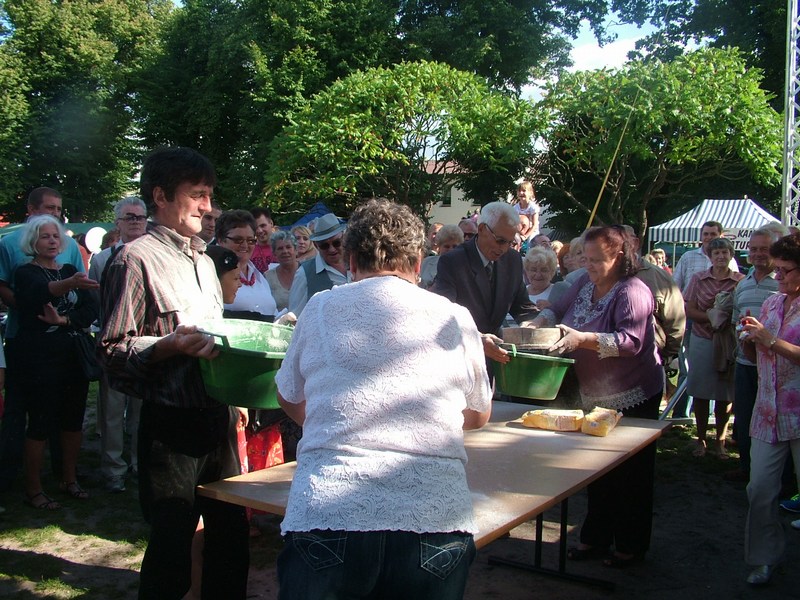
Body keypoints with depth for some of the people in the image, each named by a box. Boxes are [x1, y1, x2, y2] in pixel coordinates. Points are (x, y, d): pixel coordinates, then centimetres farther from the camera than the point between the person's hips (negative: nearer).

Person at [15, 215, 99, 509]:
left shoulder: (71, 271, 12)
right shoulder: (26, 273, -3)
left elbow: (91, 309, 1)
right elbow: (42, 292, -28)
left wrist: (64, 320, -16)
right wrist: (70, 284, -48)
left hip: (73, 357, 5)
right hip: (39, 359, -5)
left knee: (73, 419, 9)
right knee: (41, 423, -3)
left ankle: (69, 479, 23)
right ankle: (33, 489, 9)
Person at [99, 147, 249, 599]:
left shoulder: (204, 260, 18)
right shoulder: (138, 258, -7)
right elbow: (114, 350, -11)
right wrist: (171, 344, -27)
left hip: (219, 418, 7)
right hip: (171, 424, -7)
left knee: (232, 538, 13)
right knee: (172, 550, 1)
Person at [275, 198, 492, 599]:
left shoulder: (321, 308, 9)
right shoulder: (454, 318, 8)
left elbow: (290, 400, 25)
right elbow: (479, 415, 24)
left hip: (325, 512, -1)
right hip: (435, 520, 2)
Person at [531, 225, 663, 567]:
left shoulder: (632, 292, -19)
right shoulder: (584, 284, 4)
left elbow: (631, 341, -29)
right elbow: (558, 310, 14)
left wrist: (583, 339, -36)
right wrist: (540, 322, -7)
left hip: (631, 398, -7)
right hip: (594, 396, 7)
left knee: (630, 475, 7)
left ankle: (631, 546, 22)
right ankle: (596, 538, 29)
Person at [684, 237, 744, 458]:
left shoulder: (741, 281, -1)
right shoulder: (699, 279, 3)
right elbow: (689, 310, -2)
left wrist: (729, 319, -18)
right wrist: (712, 317, -16)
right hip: (702, 341, 1)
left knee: (725, 394, 5)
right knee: (700, 392, 6)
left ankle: (720, 440, 19)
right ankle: (701, 439, 19)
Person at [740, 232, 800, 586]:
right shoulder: (771, 303, 13)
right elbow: (754, 356, 19)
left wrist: (771, 340, -18)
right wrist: (749, 338, 0)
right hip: (768, 414, 5)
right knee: (760, 490, 6)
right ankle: (764, 557, 21)